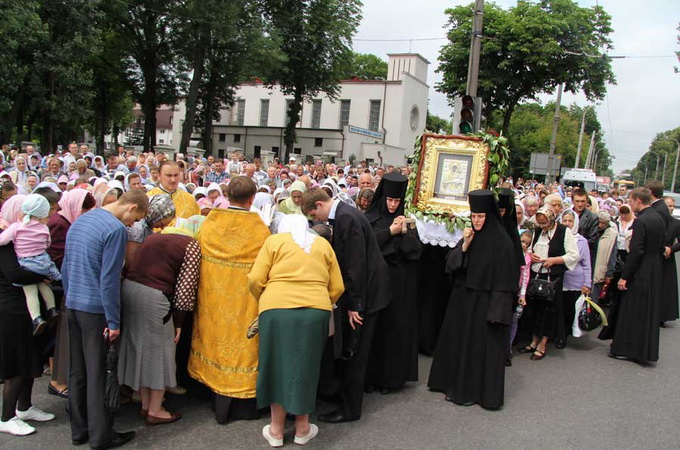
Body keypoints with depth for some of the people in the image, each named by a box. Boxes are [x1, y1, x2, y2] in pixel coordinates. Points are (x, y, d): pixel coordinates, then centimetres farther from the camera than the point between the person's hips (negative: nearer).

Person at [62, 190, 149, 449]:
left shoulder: (79, 221, 11)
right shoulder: (116, 229, -16)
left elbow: (65, 267, 16)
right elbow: (109, 279, -18)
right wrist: (113, 321, -13)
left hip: (72, 304, 8)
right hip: (95, 308, -8)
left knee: (77, 370, 15)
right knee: (96, 374, 1)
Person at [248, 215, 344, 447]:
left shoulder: (274, 240, 12)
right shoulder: (323, 244, 18)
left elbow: (255, 280, 3)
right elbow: (337, 287, 13)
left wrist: (265, 302, 20)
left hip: (277, 310, -1)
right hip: (316, 311, 2)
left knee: (278, 366, 11)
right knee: (306, 367, 13)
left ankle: (276, 429, 20)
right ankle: (302, 428, 24)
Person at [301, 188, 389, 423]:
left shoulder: (346, 218, -22)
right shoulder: (342, 214, 9)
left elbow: (355, 264, -24)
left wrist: (354, 304, -19)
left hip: (365, 291, -10)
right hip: (358, 290, 10)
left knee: (354, 352, 0)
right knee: (350, 350, 19)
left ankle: (350, 408, 13)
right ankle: (347, 395, 33)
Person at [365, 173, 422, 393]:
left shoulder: (406, 221, 9)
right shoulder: (370, 218, 1)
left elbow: (416, 250, 2)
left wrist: (405, 232, -11)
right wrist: (390, 231, -11)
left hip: (401, 283, 2)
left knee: (397, 327, 5)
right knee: (376, 327, 1)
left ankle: (391, 376, 16)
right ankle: (371, 375, 13)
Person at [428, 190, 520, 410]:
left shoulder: (501, 242, -12)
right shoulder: (469, 235, 6)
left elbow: (504, 278, -14)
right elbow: (450, 263, 1)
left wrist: (496, 310, -18)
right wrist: (464, 245, -14)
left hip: (484, 302, -6)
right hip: (461, 299, 6)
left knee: (481, 346, 3)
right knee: (458, 341, 14)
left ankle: (477, 390, 18)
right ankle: (456, 385, 29)